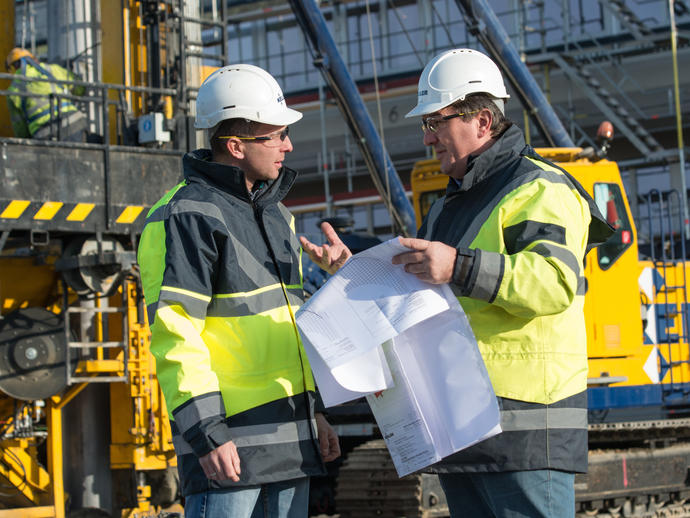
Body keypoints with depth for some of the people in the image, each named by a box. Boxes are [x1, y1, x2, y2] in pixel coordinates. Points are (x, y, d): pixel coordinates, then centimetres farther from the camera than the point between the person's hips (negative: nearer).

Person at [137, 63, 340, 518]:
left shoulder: (275, 212, 17)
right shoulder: (187, 218, -11)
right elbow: (173, 333, -16)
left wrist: (315, 411, 19)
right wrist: (206, 433, -20)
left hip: (290, 439, 9)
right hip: (229, 437, -8)